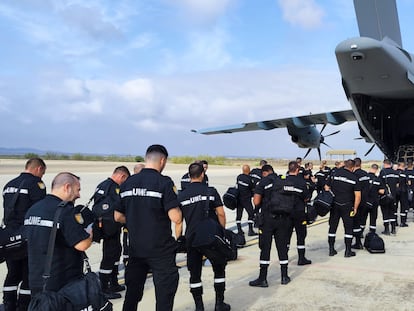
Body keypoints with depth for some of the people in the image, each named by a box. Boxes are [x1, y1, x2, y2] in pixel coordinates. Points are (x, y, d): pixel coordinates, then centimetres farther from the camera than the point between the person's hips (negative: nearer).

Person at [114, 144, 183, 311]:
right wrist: (176, 204, -1)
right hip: (160, 249, -5)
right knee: (165, 291, 8)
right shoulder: (164, 182, -14)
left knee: (132, 291, 20)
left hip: (135, 247, 5)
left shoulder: (127, 183, 2)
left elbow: (118, 216, 7)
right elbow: (176, 218, -21)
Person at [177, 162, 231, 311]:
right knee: (219, 270, 15)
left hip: (191, 238, 2)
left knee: (195, 273, 11)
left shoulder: (181, 195, 1)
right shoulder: (211, 191, -5)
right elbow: (221, 214, -7)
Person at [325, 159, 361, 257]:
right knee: (348, 228, 8)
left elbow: (326, 188, 3)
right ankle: (348, 251, 11)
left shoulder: (335, 174, 0)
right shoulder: (353, 178, -6)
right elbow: (358, 195, -8)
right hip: (347, 206, -2)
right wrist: (355, 208, 1)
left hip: (334, 205, 2)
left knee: (332, 227, 11)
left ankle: (331, 249, 15)